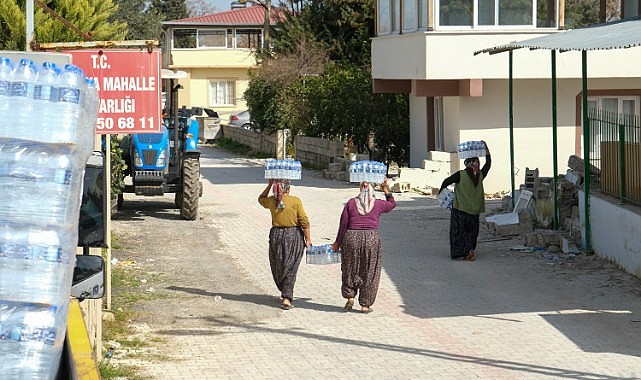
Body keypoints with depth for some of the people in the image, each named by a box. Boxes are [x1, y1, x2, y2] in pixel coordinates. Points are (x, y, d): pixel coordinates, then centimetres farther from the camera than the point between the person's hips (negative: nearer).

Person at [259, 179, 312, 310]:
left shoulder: (271, 201, -1)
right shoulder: (295, 201, -9)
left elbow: (261, 199, 24)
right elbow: (304, 222, -10)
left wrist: (269, 185, 17)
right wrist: (307, 239, -3)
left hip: (276, 235, 2)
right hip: (294, 235, -2)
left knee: (278, 266, 19)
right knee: (290, 269, 1)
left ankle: (285, 293, 29)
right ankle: (287, 297, -7)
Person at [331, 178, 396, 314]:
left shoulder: (351, 203, 0)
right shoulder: (378, 204, 0)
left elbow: (343, 224, 1)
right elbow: (392, 203, 21)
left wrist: (337, 242, 10)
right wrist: (386, 189, 25)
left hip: (352, 238, 0)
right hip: (372, 240, 0)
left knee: (350, 270, 19)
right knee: (369, 273, 9)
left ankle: (350, 296, 11)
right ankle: (365, 305, 10)